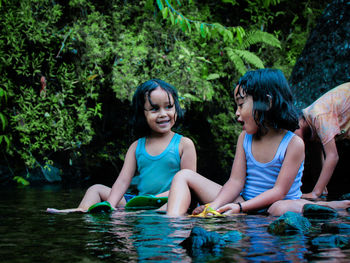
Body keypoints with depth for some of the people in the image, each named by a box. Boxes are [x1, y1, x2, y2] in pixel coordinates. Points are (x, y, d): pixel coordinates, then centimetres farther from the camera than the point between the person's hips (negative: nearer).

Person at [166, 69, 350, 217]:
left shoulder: (293, 143, -11)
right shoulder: (245, 138, 7)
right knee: (184, 176, -9)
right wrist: (214, 206, -20)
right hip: (245, 203, 6)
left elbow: (279, 191, -16)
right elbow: (236, 181, 0)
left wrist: (240, 207, -28)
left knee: (281, 209, -49)